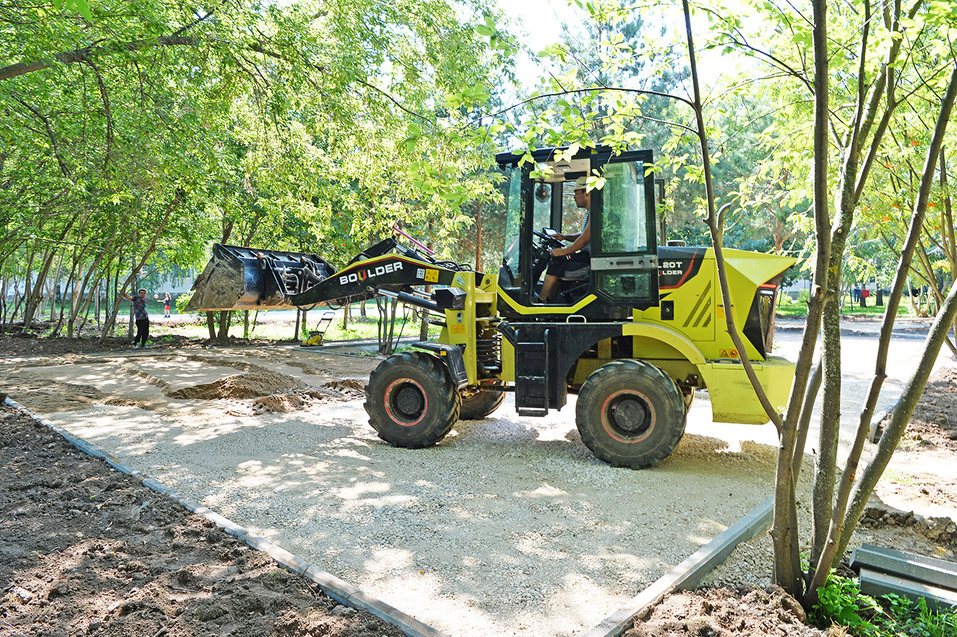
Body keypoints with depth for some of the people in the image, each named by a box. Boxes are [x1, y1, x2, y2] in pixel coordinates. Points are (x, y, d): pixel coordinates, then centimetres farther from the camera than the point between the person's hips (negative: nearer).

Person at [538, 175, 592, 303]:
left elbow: (585, 239, -22)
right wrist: (565, 237, 14)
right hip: (587, 254, 11)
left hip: (592, 257, -11)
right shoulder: (590, 212, 20)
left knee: (557, 260, -16)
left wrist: (563, 251, -17)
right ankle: (550, 300, 3)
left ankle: (541, 300, -10)